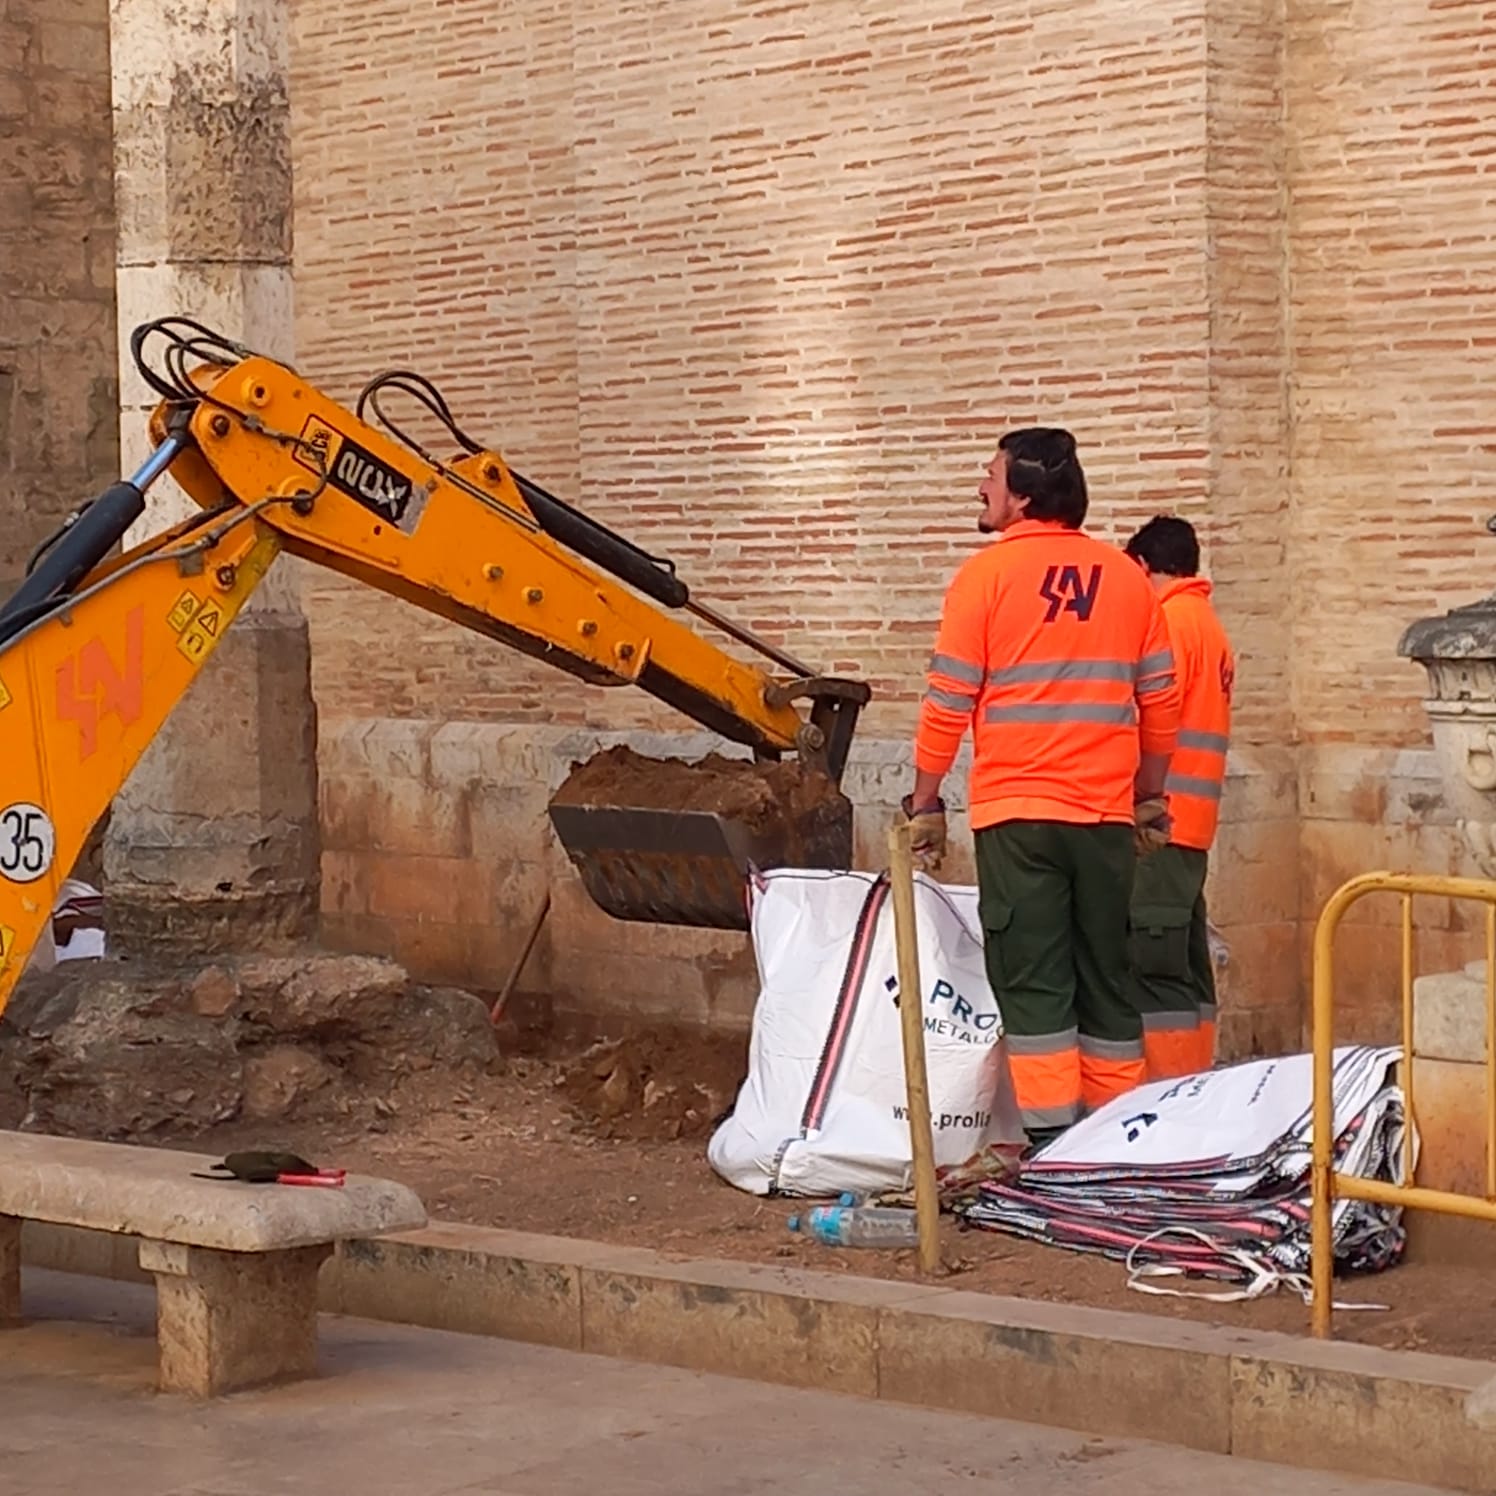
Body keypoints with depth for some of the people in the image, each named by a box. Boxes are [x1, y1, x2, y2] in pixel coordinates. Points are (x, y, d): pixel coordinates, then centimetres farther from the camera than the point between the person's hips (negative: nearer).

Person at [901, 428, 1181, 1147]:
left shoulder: (988, 573, -5)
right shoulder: (1126, 577, 7)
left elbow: (948, 704, -5)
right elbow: (1160, 702, 10)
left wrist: (924, 803, 4)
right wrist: (1149, 798, 20)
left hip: (1018, 815, -4)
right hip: (1106, 816, 4)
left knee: (1034, 984, 0)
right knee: (1106, 981, 11)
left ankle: (1051, 1143, -4)